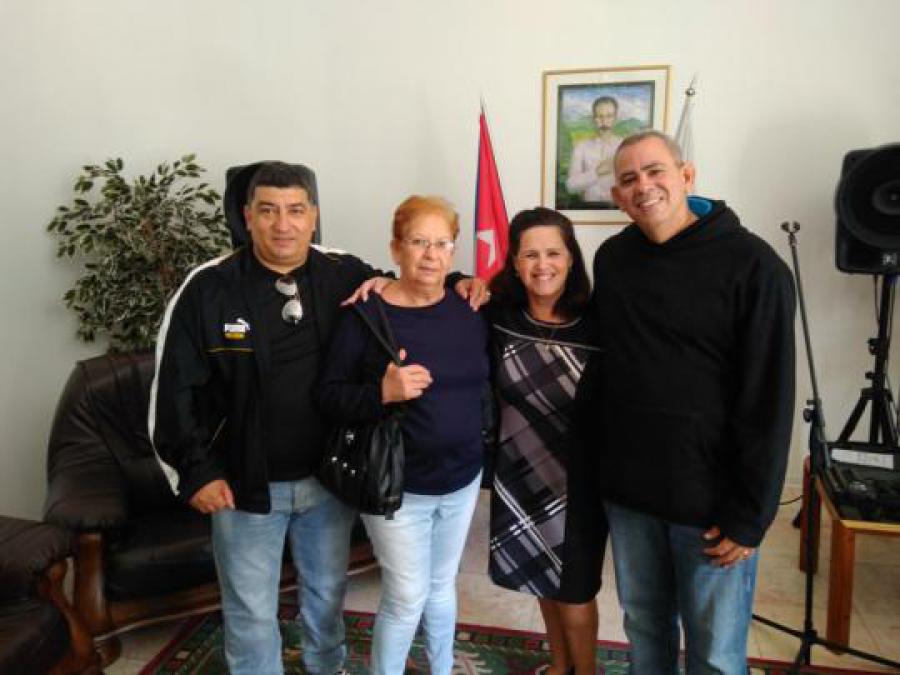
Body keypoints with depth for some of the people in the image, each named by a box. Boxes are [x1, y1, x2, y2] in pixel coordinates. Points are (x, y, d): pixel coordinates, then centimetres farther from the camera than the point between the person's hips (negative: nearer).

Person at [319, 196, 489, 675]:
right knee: (407, 598, 5)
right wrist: (383, 392, -30)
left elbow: (484, 381, 14)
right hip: (396, 486, -4)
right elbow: (330, 397, -16)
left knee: (442, 587, 21)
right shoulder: (367, 314, -14)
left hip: (462, 480, 5)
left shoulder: (469, 309, -1)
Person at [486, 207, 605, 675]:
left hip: (581, 478, -3)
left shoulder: (597, 322, -16)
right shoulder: (496, 316, -9)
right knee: (543, 578, 22)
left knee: (575, 591, 9)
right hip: (521, 472, 3)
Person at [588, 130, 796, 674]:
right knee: (644, 624, 20)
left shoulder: (751, 264, -12)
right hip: (627, 490, 4)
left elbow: (767, 402, -13)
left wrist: (748, 515, -13)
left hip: (710, 500, -4)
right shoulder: (611, 258, 4)